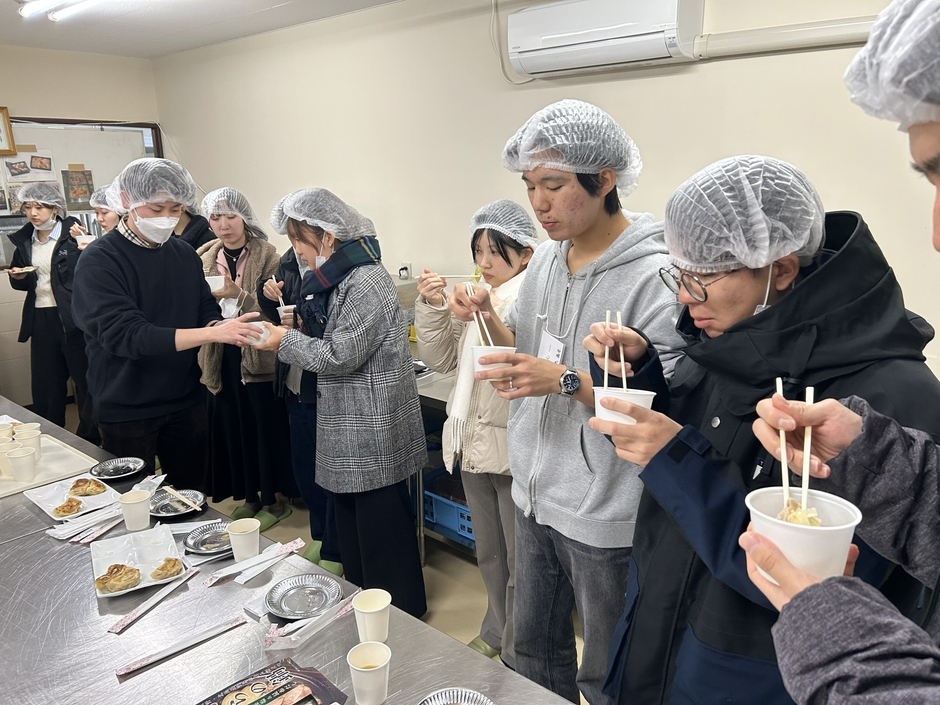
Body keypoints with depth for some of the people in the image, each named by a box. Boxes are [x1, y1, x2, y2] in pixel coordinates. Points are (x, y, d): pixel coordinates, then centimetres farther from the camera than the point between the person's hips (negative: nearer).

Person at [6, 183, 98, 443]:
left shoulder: (73, 234, -6)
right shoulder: (24, 239, 10)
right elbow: (23, 284, 19)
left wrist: (87, 248, -30)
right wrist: (18, 277, -2)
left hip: (72, 316, -5)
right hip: (41, 319, 6)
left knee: (85, 379, 3)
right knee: (44, 384, 11)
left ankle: (90, 440, 14)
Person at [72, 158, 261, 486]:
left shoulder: (185, 255, 4)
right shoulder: (98, 262, -13)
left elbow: (207, 311, 7)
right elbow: (124, 334, -25)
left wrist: (222, 326, -18)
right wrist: (212, 333, -33)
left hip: (187, 401, 5)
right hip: (126, 411, -4)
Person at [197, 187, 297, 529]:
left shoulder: (266, 255, -7)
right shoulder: (206, 258, 8)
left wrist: (238, 294, -28)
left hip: (259, 355, -5)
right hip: (221, 356, 5)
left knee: (266, 427, 3)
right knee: (231, 426, 12)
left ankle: (274, 499, 20)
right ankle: (249, 495, 29)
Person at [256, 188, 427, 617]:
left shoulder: (365, 283, -21)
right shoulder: (339, 276, 10)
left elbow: (341, 354, -22)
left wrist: (287, 342, -10)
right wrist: (292, 336, -1)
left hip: (373, 426, -10)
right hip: (349, 424, 10)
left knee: (381, 522, 3)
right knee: (350, 513, 20)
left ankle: (402, 613, 21)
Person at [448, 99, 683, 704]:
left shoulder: (655, 275, -20)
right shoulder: (548, 258, 4)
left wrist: (568, 381, -28)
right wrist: (490, 319, -6)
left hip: (604, 516, -7)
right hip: (536, 494, 7)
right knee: (535, 647, 25)